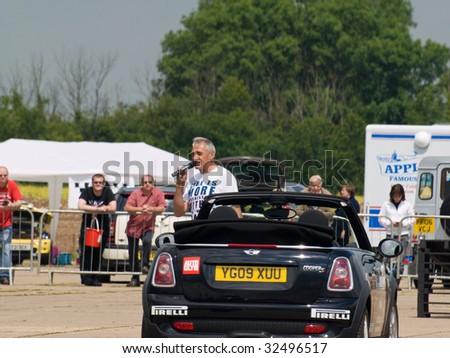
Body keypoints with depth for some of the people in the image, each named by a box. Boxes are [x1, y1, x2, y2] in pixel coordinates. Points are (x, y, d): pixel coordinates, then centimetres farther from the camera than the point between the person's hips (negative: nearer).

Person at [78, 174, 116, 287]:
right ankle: (86, 277, -5)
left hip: (103, 225, 1)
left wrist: (95, 210, -21)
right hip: (87, 224, -1)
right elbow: (81, 206, -22)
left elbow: (113, 208, -16)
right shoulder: (87, 191, -8)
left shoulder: (107, 191, -6)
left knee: (98, 253, 1)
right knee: (86, 252, -9)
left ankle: (96, 278, 7)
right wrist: (99, 209, -26)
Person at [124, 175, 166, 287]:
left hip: (148, 226, -1)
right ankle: (135, 279, 15)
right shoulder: (136, 193, -5)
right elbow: (127, 207, -14)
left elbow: (162, 208, -9)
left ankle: (145, 265, -17)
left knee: (147, 241, -34)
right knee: (132, 254, 5)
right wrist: (140, 209, -29)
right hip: (134, 226, 1)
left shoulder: (158, 193, -2)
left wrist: (151, 209, -27)